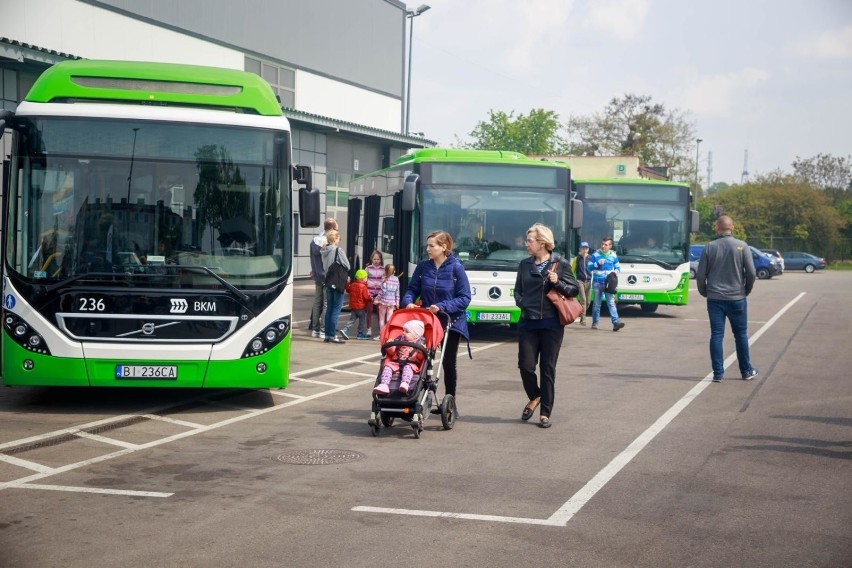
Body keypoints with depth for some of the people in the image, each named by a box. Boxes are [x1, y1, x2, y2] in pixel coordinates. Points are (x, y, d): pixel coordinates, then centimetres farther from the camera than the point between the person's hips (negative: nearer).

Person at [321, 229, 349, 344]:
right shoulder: (338, 250, -14)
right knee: (336, 309, -3)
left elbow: (323, 267, 11)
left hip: (328, 283, 7)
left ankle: (327, 334, 14)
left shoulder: (324, 251, 5)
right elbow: (347, 266, -9)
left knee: (329, 309, 12)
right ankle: (333, 335, -4)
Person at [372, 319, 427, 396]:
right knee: (388, 366, -21)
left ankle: (405, 384, -60)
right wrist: (390, 345, -2)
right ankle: (383, 385, -38)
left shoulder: (420, 342, 7)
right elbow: (392, 352, 18)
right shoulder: (400, 339, 17)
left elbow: (421, 357, -2)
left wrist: (421, 352, -23)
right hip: (396, 363, 4)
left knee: (407, 367, -35)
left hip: (411, 363, -4)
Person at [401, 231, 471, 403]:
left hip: (450, 322, -2)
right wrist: (408, 302, -18)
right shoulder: (423, 266, -2)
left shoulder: (456, 268, -12)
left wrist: (442, 307, -24)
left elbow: (465, 298, -13)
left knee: (448, 363, 7)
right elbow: (412, 289, 4)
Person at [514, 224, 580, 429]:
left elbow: (574, 289, 2)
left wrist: (557, 283, -15)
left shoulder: (560, 264, -2)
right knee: (525, 365, -3)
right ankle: (534, 397, 27)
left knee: (547, 368, 2)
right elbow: (517, 289, 19)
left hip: (551, 323, -3)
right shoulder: (525, 264, 9)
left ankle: (545, 413, 10)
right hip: (528, 323, 3)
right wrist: (521, 302, -1)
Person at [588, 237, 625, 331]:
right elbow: (588, 267, -2)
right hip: (597, 282, -1)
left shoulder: (613, 256, 8)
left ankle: (615, 323, -20)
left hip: (609, 283, 1)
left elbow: (618, 267, 17)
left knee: (611, 302, -10)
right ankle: (595, 323, 17)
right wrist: (597, 263, -18)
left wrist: (616, 271, -6)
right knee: (597, 303, 6)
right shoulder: (595, 255, 0)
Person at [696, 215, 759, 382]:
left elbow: (700, 275, -3)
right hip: (737, 298, 0)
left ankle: (718, 373, 1)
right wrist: (746, 290, 11)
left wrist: (704, 292, 14)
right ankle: (746, 371, 20)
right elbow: (751, 273, -6)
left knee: (716, 335, 3)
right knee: (741, 334, 11)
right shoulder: (742, 247, -5)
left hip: (714, 298, 0)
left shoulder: (709, 247, -3)